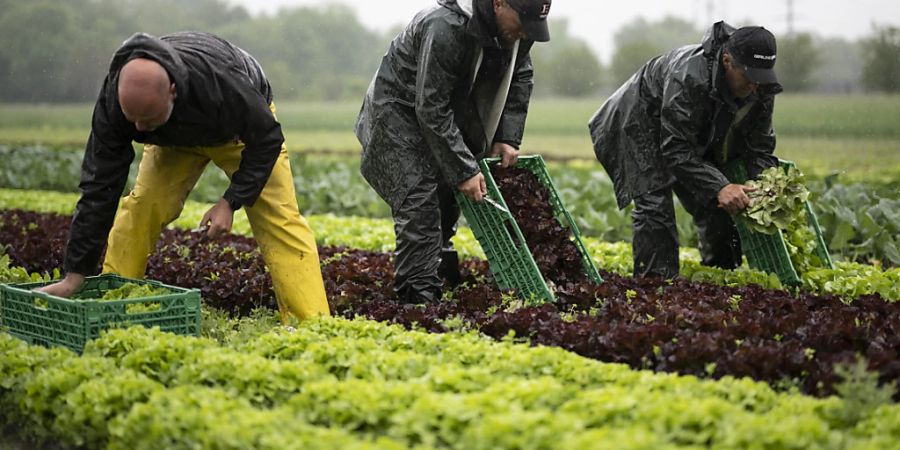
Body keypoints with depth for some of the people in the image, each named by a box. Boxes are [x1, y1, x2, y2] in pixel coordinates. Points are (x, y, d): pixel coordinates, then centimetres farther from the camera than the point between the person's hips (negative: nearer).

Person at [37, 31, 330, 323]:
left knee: (278, 218, -16)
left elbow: (267, 138, -27)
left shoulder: (218, 83, -46)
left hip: (242, 130, -3)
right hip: (175, 139, 3)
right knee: (140, 210, -15)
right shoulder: (113, 101, -35)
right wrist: (74, 277, -29)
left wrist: (231, 201, -33)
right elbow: (98, 189, -30)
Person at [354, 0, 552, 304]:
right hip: (400, 109, -8)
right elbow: (431, 110, -33)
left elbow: (520, 77, 5)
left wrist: (508, 137, -6)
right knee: (420, 204, -15)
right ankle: (418, 298, -14)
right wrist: (464, 171, -31)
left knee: (449, 197, 9)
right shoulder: (446, 28, -37)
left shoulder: (516, 28, -13)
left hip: (451, 107, 8)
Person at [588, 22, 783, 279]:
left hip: (702, 135, 6)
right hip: (646, 120, -6)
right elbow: (676, 150, -40)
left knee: (715, 205, 3)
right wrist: (719, 187, -49)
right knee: (655, 204, -18)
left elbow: (760, 147, -12)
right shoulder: (689, 77, -42)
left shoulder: (761, 89, -21)